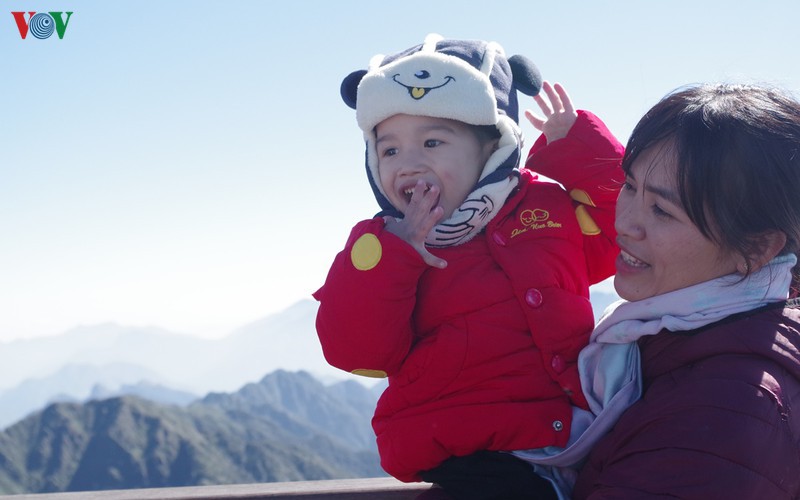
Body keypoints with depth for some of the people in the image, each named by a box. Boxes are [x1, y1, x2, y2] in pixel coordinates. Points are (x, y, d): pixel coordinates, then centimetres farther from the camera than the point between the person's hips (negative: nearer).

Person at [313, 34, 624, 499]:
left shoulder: (551, 207, 12)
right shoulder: (385, 248, 6)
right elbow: (356, 351, -4)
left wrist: (573, 146, 7)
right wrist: (395, 252, -13)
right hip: (468, 458, -4)